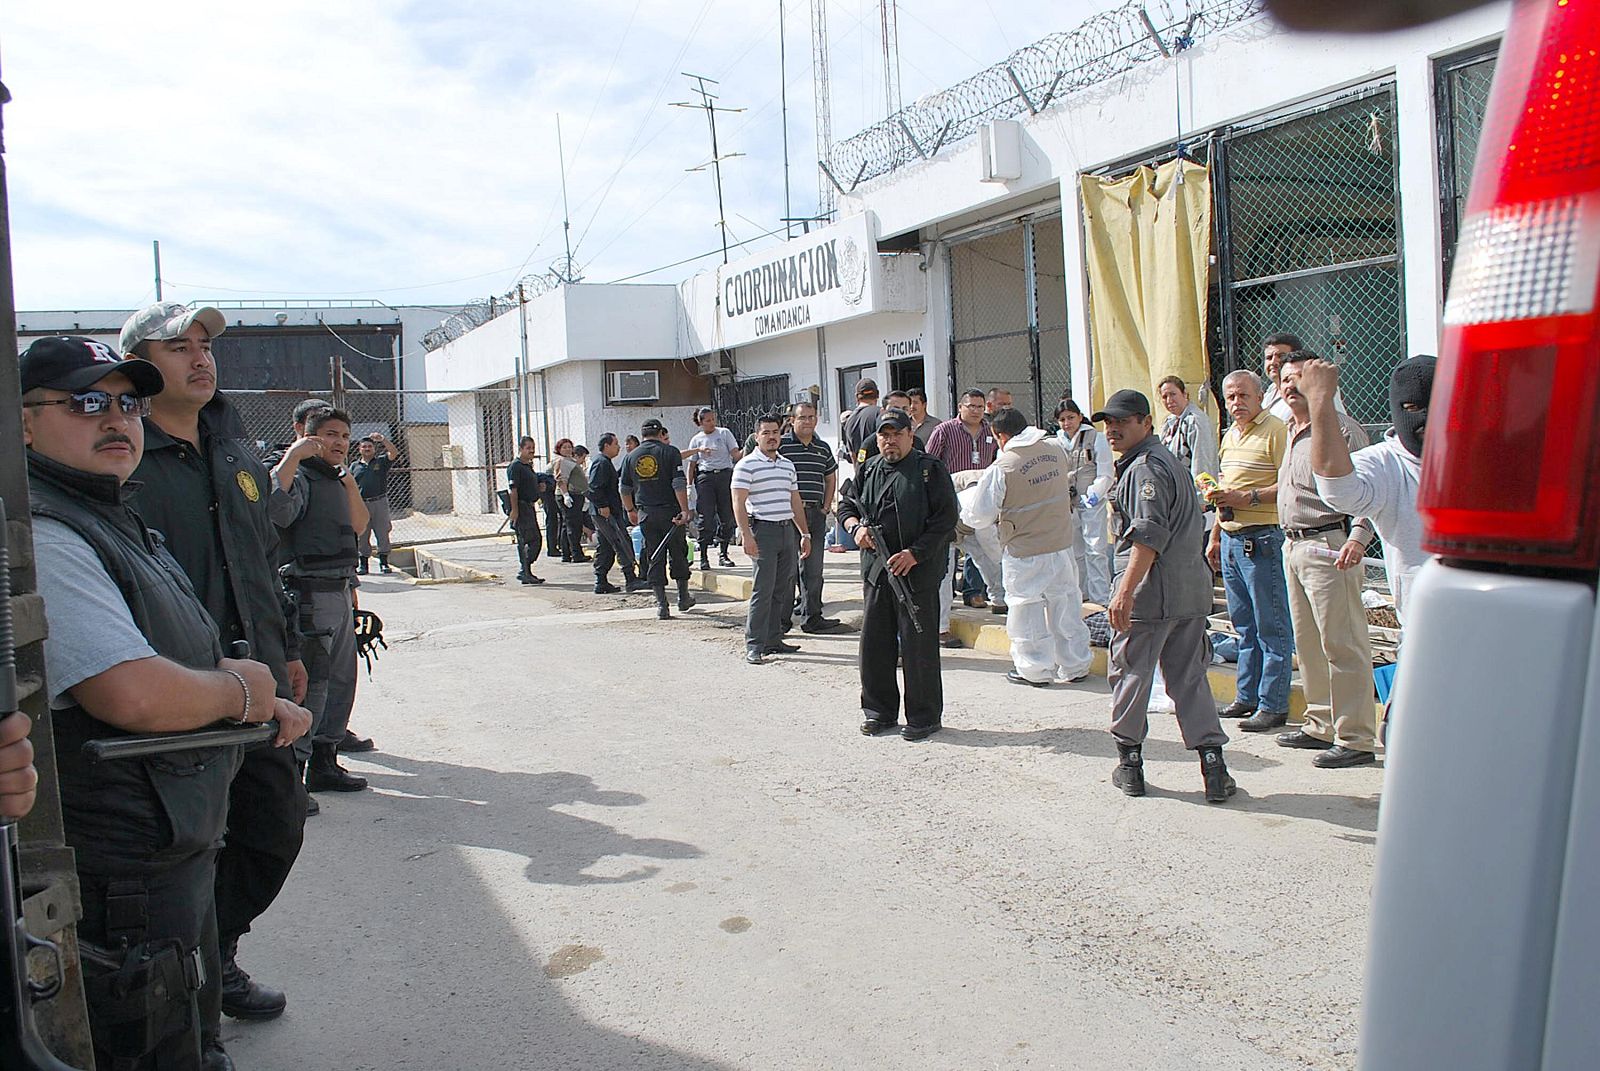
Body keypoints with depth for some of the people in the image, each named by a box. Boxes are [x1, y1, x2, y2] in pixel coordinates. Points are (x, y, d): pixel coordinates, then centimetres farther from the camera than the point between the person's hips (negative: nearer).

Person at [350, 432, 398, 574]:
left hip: (380, 502, -1)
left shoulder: (381, 461, 8)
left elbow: (394, 453, -10)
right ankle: (363, 564, 11)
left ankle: (384, 563, 6)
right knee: (362, 536, 4)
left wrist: (382, 439, -21)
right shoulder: (354, 466, 12)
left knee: (383, 534, 0)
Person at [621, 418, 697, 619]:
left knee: (654, 558, 6)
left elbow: (624, 489, 12)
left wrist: (630, 510, 27)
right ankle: (683, 598, 21)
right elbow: (679, 483, -13)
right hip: (670, 511, -3)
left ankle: (661, 604, 2)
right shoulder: (670, 452, -4)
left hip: (645, 514, 3)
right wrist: (684, 510, -12)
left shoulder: (630, 457, 7)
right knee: (678, 554, 12)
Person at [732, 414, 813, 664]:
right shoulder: (747, 465, -4)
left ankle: (773, 639, 16)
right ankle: (754, 646, -4)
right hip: (763, 531, -7)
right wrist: (746, 535, -19)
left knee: (782, 590, 9)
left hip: (787, 530, 7)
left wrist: (804, 533, 19)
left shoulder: (788, 465, 17)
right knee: (762, 590, -9)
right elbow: (738, 502, -10)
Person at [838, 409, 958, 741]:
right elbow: (848, 505, 22)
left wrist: (914, 554, -17)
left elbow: (946, 518, -9)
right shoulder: (869, 470, 13)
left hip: (918, 572, -5)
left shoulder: (930, 469, -4)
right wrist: (856, 526, -1)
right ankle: (880, 710, 24)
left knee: (918, 645, -1)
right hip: (876, 572, 6)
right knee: (874, 642, 10)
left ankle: (924, 717, 12)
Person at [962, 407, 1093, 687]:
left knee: (1027, 608, 9)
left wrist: (963, 514, 10)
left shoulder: (1000, 468, -17)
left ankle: (1035, 670, 18)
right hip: (1062, 545, 5)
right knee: (1065, 603, 15)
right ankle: (1075, 667, 26)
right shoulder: (1056, 449, -2)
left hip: (1024, 553, -5)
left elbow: (981, 517, -11)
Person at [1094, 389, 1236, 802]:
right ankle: (1213, 767, 7)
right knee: (1190, 679, 10)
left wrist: (1125, 592, -25)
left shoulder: (1146, 467, -12)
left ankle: (1130, 762, 16)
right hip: (1191, 592, 9)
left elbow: (1149, 536, -22)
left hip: (1150, 592, -9)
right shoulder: (1169, 461, 20)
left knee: (1130, 674, 5)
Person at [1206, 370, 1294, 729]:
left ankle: (1273, 705, 3)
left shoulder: (1275, 431, -9)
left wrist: (1248, 497, -20)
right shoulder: (1229, 437, 18)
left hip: (1262, 540, -9)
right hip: (1231, 541, 9)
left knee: (1271, 627, -2)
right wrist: (1215, 537, 23)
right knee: (1244, 626, 15)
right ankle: (1247, 696, 23)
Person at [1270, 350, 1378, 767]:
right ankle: (1320, 726, 26)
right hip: (1293, 546, 10)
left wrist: (1357, 538, -28)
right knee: (1308, 643, 15)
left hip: (1328, 546, -9)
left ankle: (1356, 739, 0)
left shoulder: (1340, 430, -11)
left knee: (1342, 645, -6)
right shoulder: (1292, 433, 17)